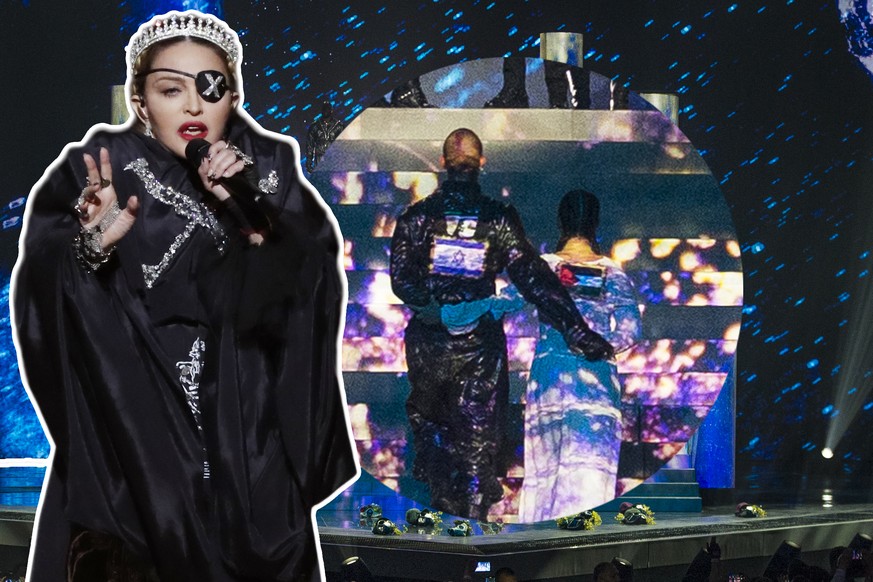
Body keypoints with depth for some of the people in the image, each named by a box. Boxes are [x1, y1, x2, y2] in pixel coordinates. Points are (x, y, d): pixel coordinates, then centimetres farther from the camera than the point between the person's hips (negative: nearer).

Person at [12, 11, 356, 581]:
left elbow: (310, 298, -7)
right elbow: (44, 310, -10)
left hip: (247, 443, 2)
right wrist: (91, 248, -28)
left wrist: (255, 218, -21)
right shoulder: (94, 174, -3)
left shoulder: (266, 171, 2)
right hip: (125, 443, -1)